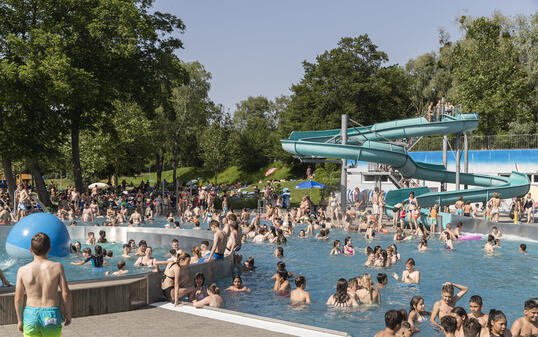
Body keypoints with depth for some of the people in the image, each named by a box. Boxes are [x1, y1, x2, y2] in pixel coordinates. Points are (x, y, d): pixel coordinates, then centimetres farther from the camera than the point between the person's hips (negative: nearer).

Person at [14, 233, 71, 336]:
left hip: (30, 316, 0)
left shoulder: (23, 270, -6)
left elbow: (18, 298, -1)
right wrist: (67, 313, 8)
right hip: (52, 316, 0)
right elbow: (66, 293, -7)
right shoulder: (57, 267, -9)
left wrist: (19, 319, 13)